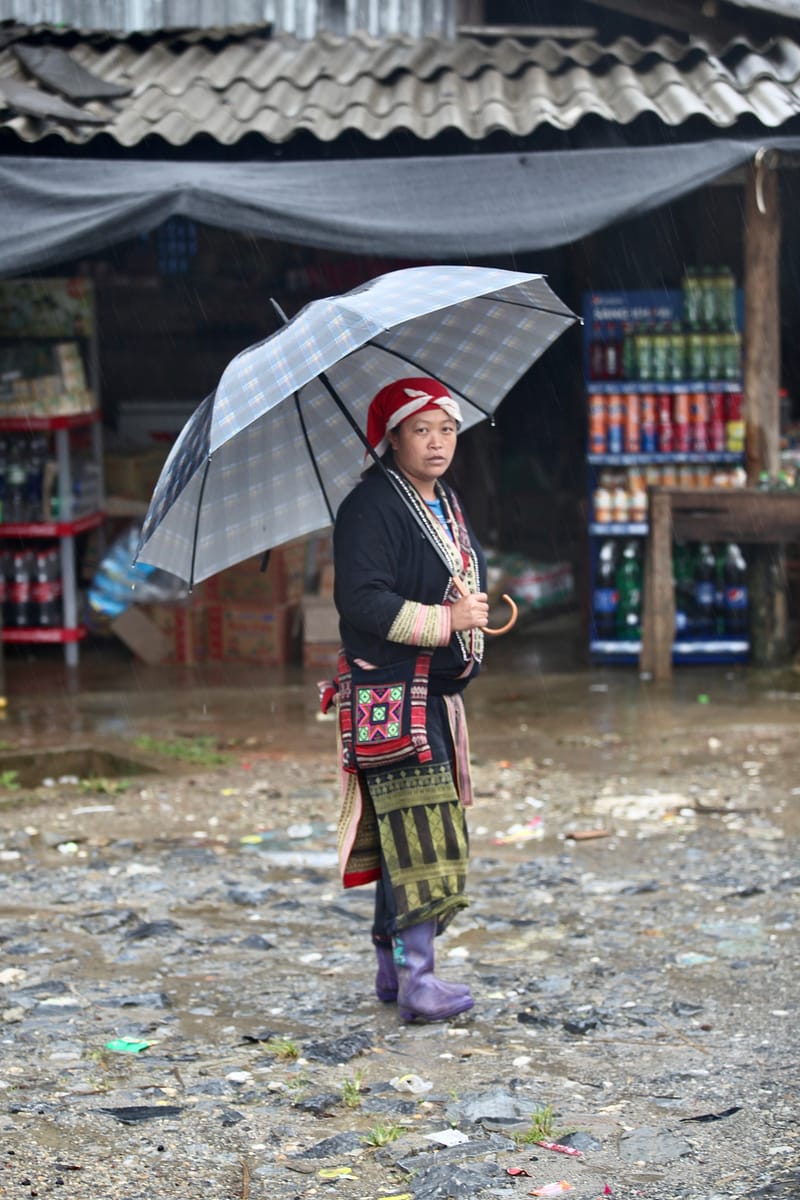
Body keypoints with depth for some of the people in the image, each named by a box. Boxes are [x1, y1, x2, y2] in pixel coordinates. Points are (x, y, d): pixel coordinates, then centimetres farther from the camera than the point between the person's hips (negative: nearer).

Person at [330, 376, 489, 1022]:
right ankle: (416, 979, -13)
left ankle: (392, 965, 20)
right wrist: (444, 621, -18)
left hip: (439, 695, 9)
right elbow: (362, 601, -19)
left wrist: (477, 613, 9)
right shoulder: (369, 508, -11)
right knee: (417, 832, -13)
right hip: (391, 696, -9)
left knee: (407, 835, 12)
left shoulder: (448, 505, 17)